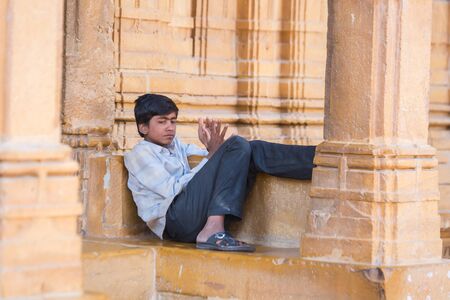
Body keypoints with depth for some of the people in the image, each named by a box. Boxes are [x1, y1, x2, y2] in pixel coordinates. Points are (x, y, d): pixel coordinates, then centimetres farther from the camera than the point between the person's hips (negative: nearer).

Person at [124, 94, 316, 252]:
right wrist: (210, 156, -7)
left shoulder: (174, 145, 30)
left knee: (253, 150, -2)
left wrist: (211, 148, 1)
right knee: (236, 145, -18)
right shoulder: (140, 154, 4)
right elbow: (172, 189, -8)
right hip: (175, 219, -7)